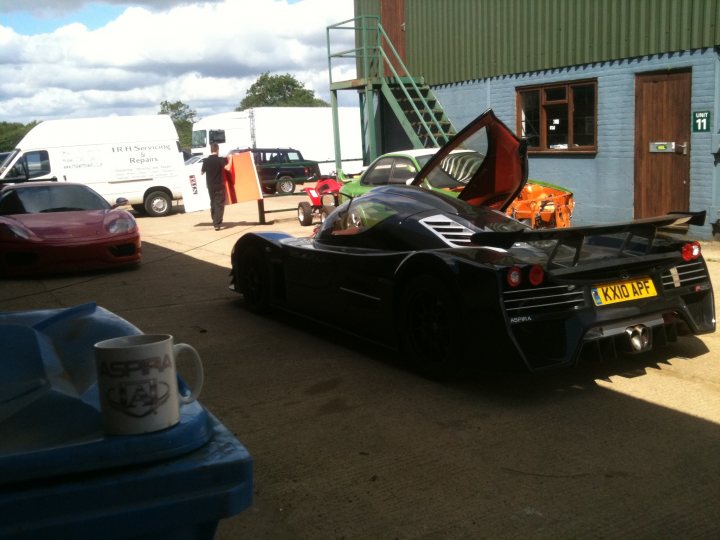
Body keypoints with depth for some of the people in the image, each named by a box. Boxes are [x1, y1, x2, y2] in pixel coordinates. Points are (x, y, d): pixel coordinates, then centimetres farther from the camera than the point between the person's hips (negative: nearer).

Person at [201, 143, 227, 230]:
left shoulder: (206, 161, -1)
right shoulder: (220, 160, -13)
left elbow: (202, 172, 10)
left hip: (210, 186, 4)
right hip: (219, 186, -4)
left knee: (213, 203, 18)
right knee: (219, 204, -2)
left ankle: (215, 222, 27)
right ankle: (217, 224, -11)